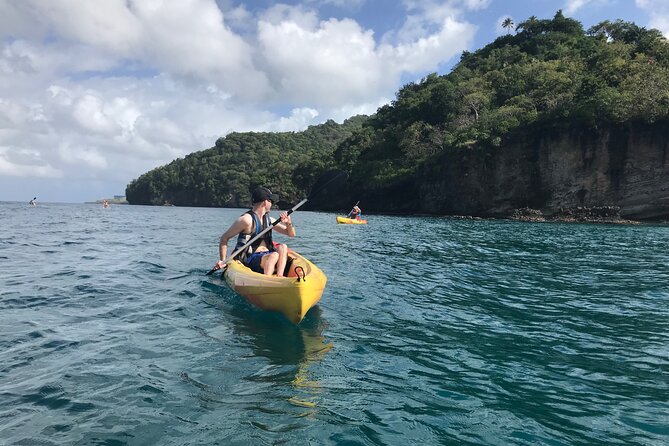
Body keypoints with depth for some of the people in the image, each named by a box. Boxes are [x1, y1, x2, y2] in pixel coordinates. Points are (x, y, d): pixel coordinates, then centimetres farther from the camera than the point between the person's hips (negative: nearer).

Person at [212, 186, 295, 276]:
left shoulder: (268, 220, 12)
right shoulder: (247, 219, -10)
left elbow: (291, 234, 18)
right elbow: (224, 238, -5)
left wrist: (288, 223, -4)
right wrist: (223, 260, -13)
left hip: (266, 256, 7)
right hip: (249, 259, -7)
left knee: (283, 247, -18)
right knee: (274, 255, -31)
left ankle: (280, 277, -31)